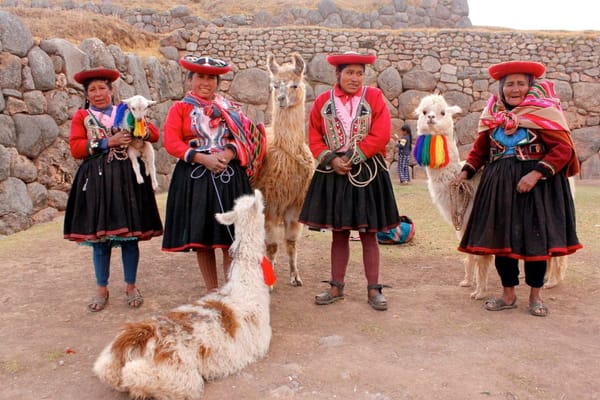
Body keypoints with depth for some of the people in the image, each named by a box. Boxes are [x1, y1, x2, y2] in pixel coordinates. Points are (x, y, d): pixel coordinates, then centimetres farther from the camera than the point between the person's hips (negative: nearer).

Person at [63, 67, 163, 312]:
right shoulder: (81, 116, 8)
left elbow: (154, 134, 6)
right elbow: (76, 148, -5)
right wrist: (109, 142, -14)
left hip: (126, 179, 1)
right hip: (96, 181, 0)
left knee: (130, 235, 3)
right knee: (98, 238, 5)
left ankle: (131, 287, 17)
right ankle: (102, 290, 20)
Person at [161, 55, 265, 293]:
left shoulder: (229, 108, 13)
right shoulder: (180, 109, 6)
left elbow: (244, 137, 4)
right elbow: (171, 142, -5)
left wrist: (228, 153, -16)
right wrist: (202, 158, -17)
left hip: (230, 176, 1)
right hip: (194, 177, -1)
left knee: (232, 236, 0)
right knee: (201, 237, 4)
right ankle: (212, 291, 17)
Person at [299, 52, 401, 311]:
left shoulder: (374, 97, -1)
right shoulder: (323, 101, 5)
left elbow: (381, 135, -10)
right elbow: (314, 137, 6)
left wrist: (351, 158, -13)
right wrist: (331, 160, -10)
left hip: (368, 173, -2)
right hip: (333, 173, 2)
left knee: (369, 234, 4)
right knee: (338, 233, 10)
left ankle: (373, 289, 14)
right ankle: (336, 287, 21)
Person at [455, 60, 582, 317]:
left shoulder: (544, 111, -7)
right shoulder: (493, 113, 7)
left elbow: (564, 148, -11)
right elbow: (481, 146, 16)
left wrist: (537, 173, -21)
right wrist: (467, 170, 4)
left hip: (537, 185, -4)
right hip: (499, 185, 4)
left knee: (535, 238, 3)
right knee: (501, 238, 6)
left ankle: (535, 296, 21)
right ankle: (508, 295, 21)